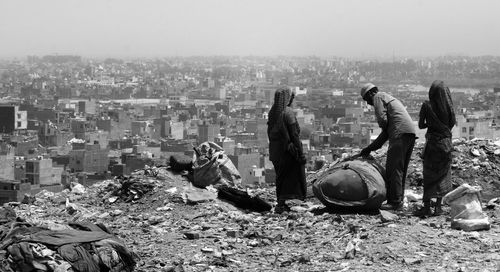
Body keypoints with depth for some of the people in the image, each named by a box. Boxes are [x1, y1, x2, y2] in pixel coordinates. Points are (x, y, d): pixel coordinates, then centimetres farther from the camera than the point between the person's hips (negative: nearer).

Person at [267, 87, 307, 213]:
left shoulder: (273, 112, 6)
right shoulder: (288, 112, -15)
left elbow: (270, 133, 10)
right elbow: (294, 134, -16)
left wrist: (272, 151, 18)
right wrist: (301, 154, -13)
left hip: (275, 150, 7)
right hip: (289, 151, -7)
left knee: (281, 176, 15)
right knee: (290, 176, 2)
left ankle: (281, 203, 19)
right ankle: (281, 205, -2)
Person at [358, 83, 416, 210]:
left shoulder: (378, 97, 6)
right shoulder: (390, 99, 34)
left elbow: (382, 120, -10)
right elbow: (386, 133, 30)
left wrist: (385, 129, 13)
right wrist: (369, 148, 28)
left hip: (400, 133, -9)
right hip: (411, 133, 9)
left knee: (394, 168, -10)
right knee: (401, 169, 11)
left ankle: (395, 201, -14)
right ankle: (398, 200, 11)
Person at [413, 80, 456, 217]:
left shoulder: (426, 106, -11)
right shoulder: (448, 106, -6)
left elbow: (420, 125, -7)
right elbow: (453, 123, 3)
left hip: (432, 141, -2)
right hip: (445, 142, 2)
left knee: (429, 175, 5)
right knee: (443, 175, 11)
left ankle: (426, 207, 2)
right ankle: (438, 207, 9)